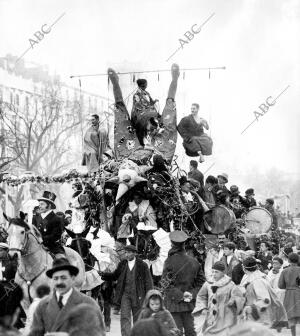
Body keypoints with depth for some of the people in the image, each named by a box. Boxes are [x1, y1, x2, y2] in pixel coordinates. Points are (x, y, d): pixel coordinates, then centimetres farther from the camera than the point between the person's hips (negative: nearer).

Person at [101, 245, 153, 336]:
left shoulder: (142, 265, -4)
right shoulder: (122, 264, 6)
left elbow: (148, 281, -3)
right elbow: (115, 276, 15)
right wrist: (103, 275, -1)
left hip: (137, 295, -2)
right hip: (125, 294, 2)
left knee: (137, 318, 7)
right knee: (124, 317, -8)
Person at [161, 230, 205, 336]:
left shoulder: (170, 261, -13)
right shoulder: (193, 261, 1)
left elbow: (167, 283, -13)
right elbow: (200, 281, 6)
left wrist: (180, 295, -10)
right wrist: (192, 294, 0)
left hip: (173, 303, -4)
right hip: (189, 304, 4)